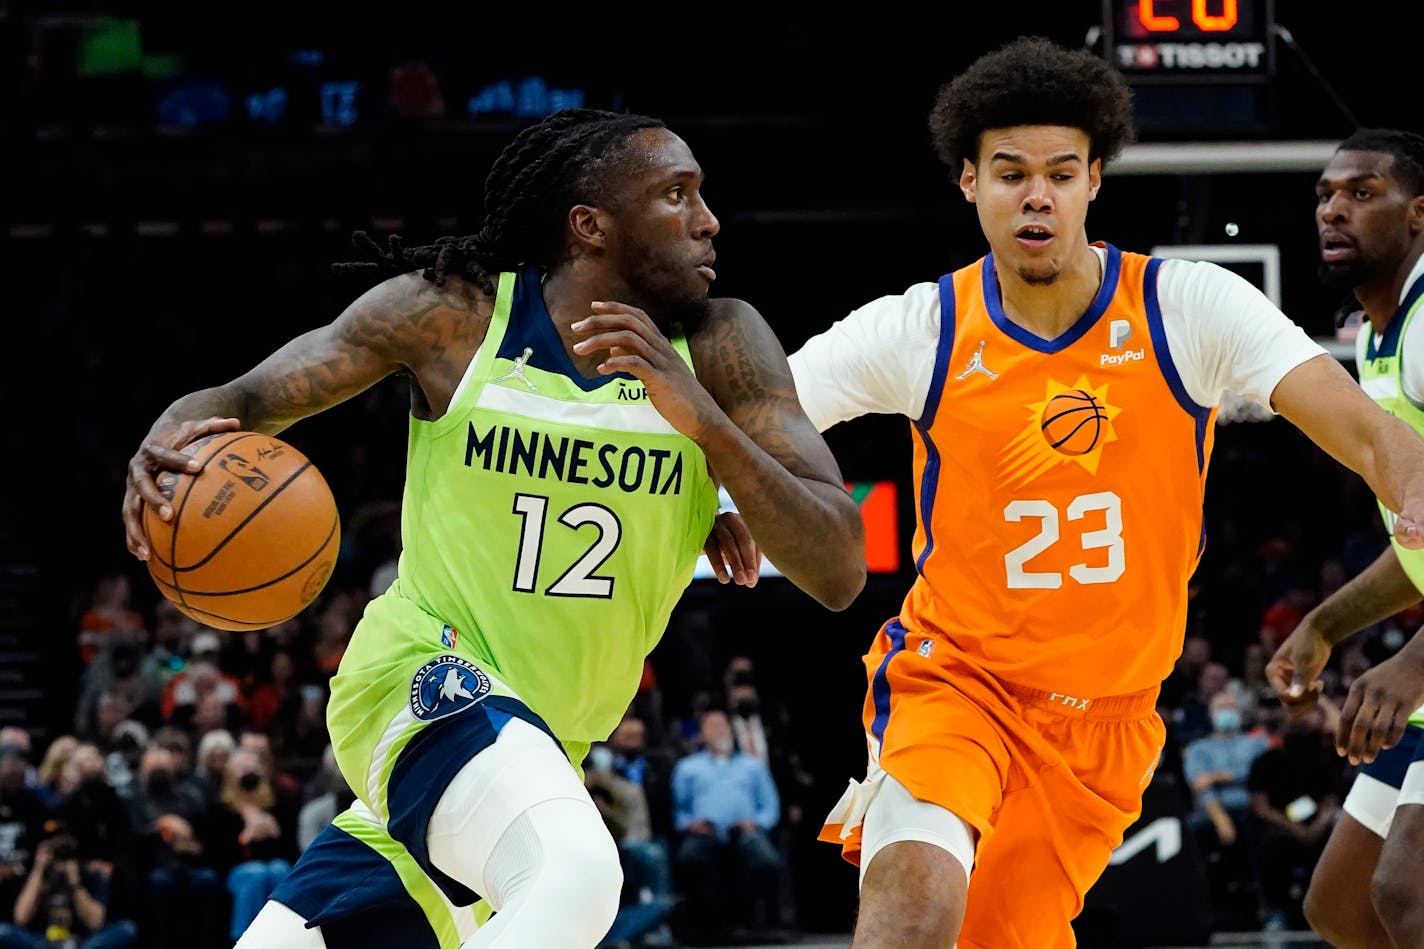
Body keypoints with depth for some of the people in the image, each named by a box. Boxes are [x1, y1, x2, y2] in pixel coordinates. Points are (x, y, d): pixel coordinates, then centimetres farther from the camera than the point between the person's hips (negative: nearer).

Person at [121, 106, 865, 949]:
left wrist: (700, 416, -26)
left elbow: (839, 573, -12)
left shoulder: (719, 349, -5)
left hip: (540, 749, 5)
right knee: (576, 874, -35)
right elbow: (246, 402, -1)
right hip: (425, 683, -5)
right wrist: (173, 438, -26)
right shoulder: (455, 313, -9)